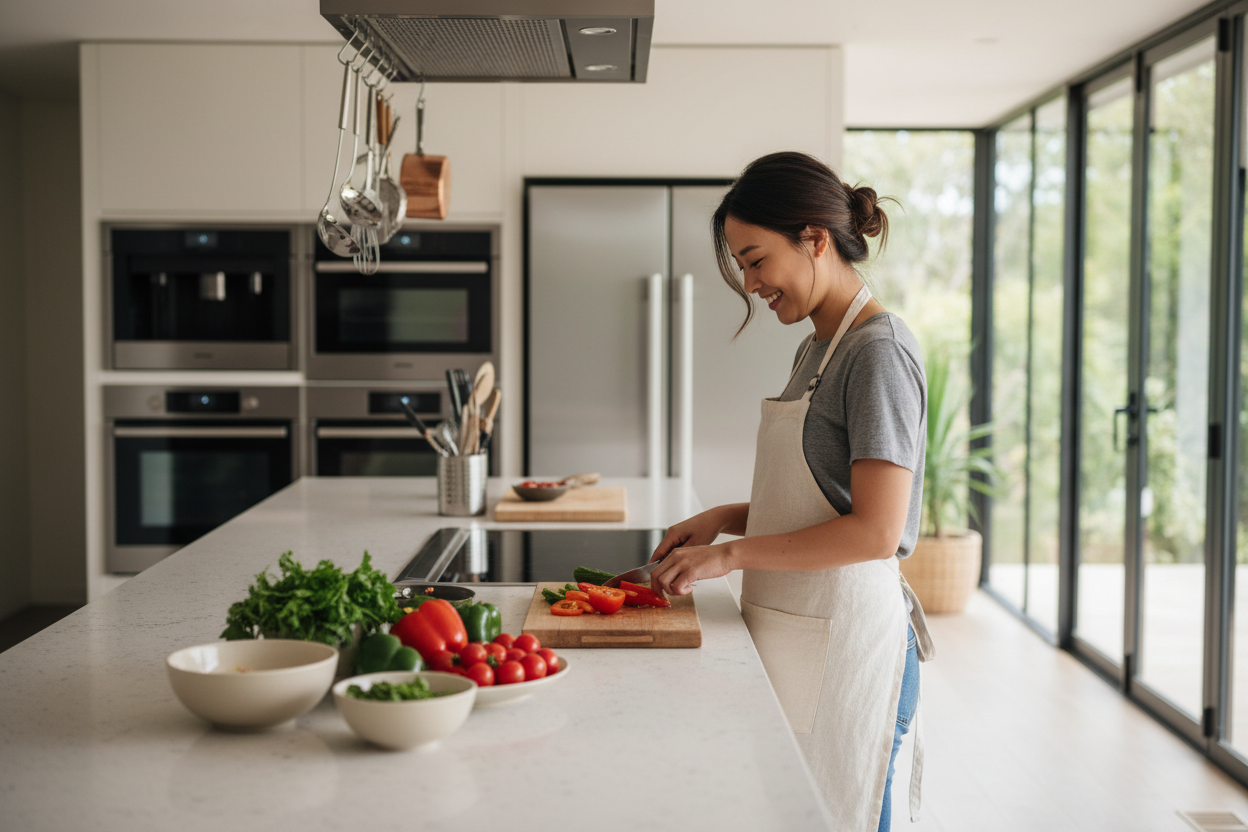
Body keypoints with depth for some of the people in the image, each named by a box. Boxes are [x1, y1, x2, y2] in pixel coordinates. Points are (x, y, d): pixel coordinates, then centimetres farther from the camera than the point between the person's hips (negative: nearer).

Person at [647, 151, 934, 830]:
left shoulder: (879, 352, -15)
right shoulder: (817, 349, 14)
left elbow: (876, 531, -21)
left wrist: (732, 554, -16)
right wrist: (725, 518, 5)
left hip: (843, 642, -8)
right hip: (791, 633, 8)